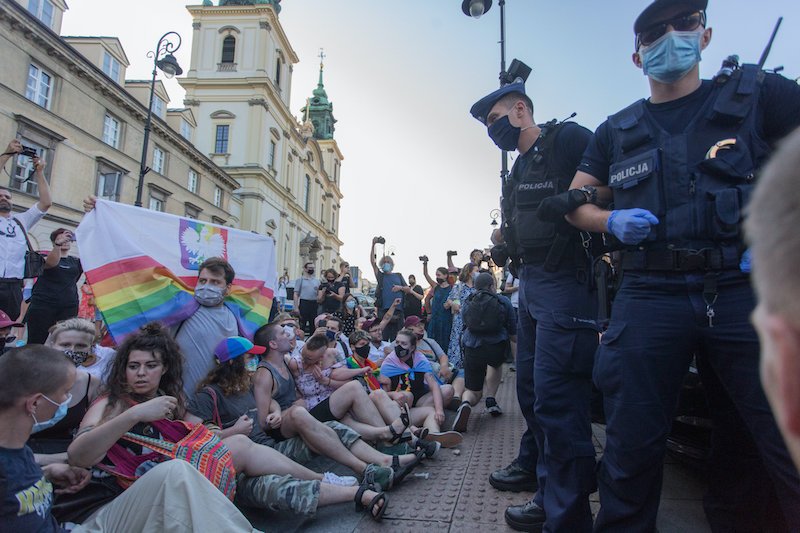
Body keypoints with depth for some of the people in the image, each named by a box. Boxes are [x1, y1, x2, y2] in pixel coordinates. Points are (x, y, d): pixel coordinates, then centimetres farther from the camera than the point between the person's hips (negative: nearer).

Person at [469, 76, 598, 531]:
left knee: (555, 394, -7)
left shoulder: (569, 139, -7)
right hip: (531, 283, 10)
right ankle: (533, 465, 40)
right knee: (530, 384, 19)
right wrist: (506, 241, 7)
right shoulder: (520, 170, 20)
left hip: (565, 282, -10)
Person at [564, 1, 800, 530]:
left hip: (746, 290, 0)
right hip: (649, 297, 1)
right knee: (633, 448, 4)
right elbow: (575, 205, 17)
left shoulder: (755, 93, 11)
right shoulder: (616, 132, 16)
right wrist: (614, 221, -3)